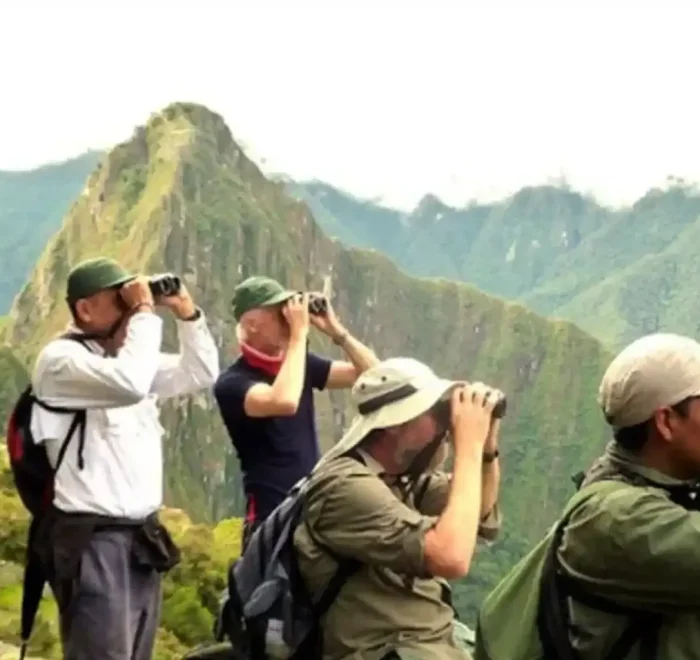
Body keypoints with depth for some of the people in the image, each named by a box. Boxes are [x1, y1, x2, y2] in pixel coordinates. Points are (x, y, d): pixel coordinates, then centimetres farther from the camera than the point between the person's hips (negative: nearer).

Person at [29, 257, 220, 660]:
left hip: (142, 535, 8)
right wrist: (144, 312, -17)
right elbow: (129, 382, -28)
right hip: (91, 538, -8)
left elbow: (201, 375, 17)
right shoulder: (60, 358, -11)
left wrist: (186, 313, 5)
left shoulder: (127, 354, 15)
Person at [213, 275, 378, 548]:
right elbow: (284, 402, -34)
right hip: (271, 517, -6)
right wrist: (300, 333, -25)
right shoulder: (232, 382, -13)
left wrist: (336, 330, -5)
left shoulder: (301, 362, 7)